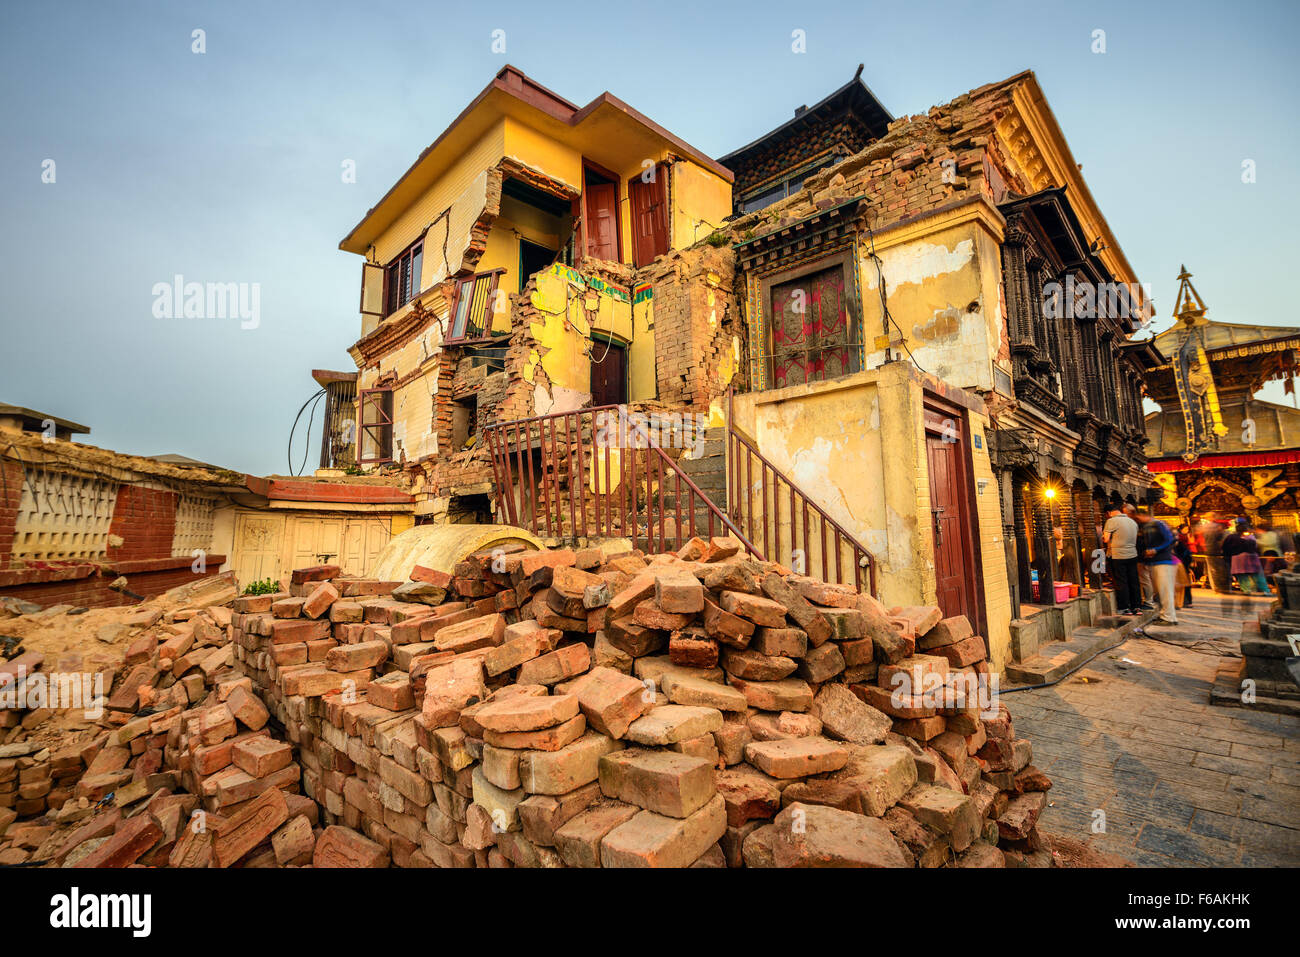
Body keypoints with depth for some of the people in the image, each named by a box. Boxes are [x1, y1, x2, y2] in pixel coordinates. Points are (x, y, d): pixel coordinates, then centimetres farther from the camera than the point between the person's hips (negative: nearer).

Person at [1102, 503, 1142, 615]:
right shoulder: (1133, 522, 13)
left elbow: (1106, 539, -15)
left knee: (1120, 583, 0)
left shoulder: (1111, 521, -11)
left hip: (1117, 557, -7)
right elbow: (1135, 539, 19)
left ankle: (1124, 608, 5)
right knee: (1134, 582, 12)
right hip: (1133, 555, 7)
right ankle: (1136, 607, 19)